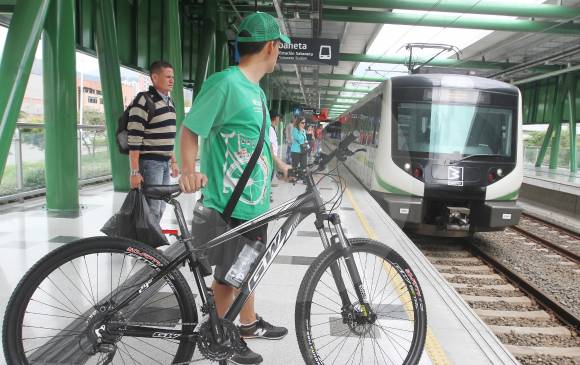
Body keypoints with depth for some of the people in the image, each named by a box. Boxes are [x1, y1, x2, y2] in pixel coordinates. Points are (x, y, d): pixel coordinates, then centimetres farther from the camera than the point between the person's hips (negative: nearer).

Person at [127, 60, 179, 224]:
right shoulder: (144, 101, -13)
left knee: (161, 207, 14)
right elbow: (134, 139, -17)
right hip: (150, 163, -8)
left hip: (165, 163, 8)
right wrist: (135, 171, -20)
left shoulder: (169, 101, 14)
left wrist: (173, 161, 20)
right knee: (152, 209, -7)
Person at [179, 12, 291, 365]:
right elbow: (191, 129, -17)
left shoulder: (258, 91, 11)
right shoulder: (226, 83, -17)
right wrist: (189, 170, -32)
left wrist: (281, 165, 28)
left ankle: (249, 323, 40)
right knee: (228, 275, 6)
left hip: (255, 202, 9)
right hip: (230, 204, -9)